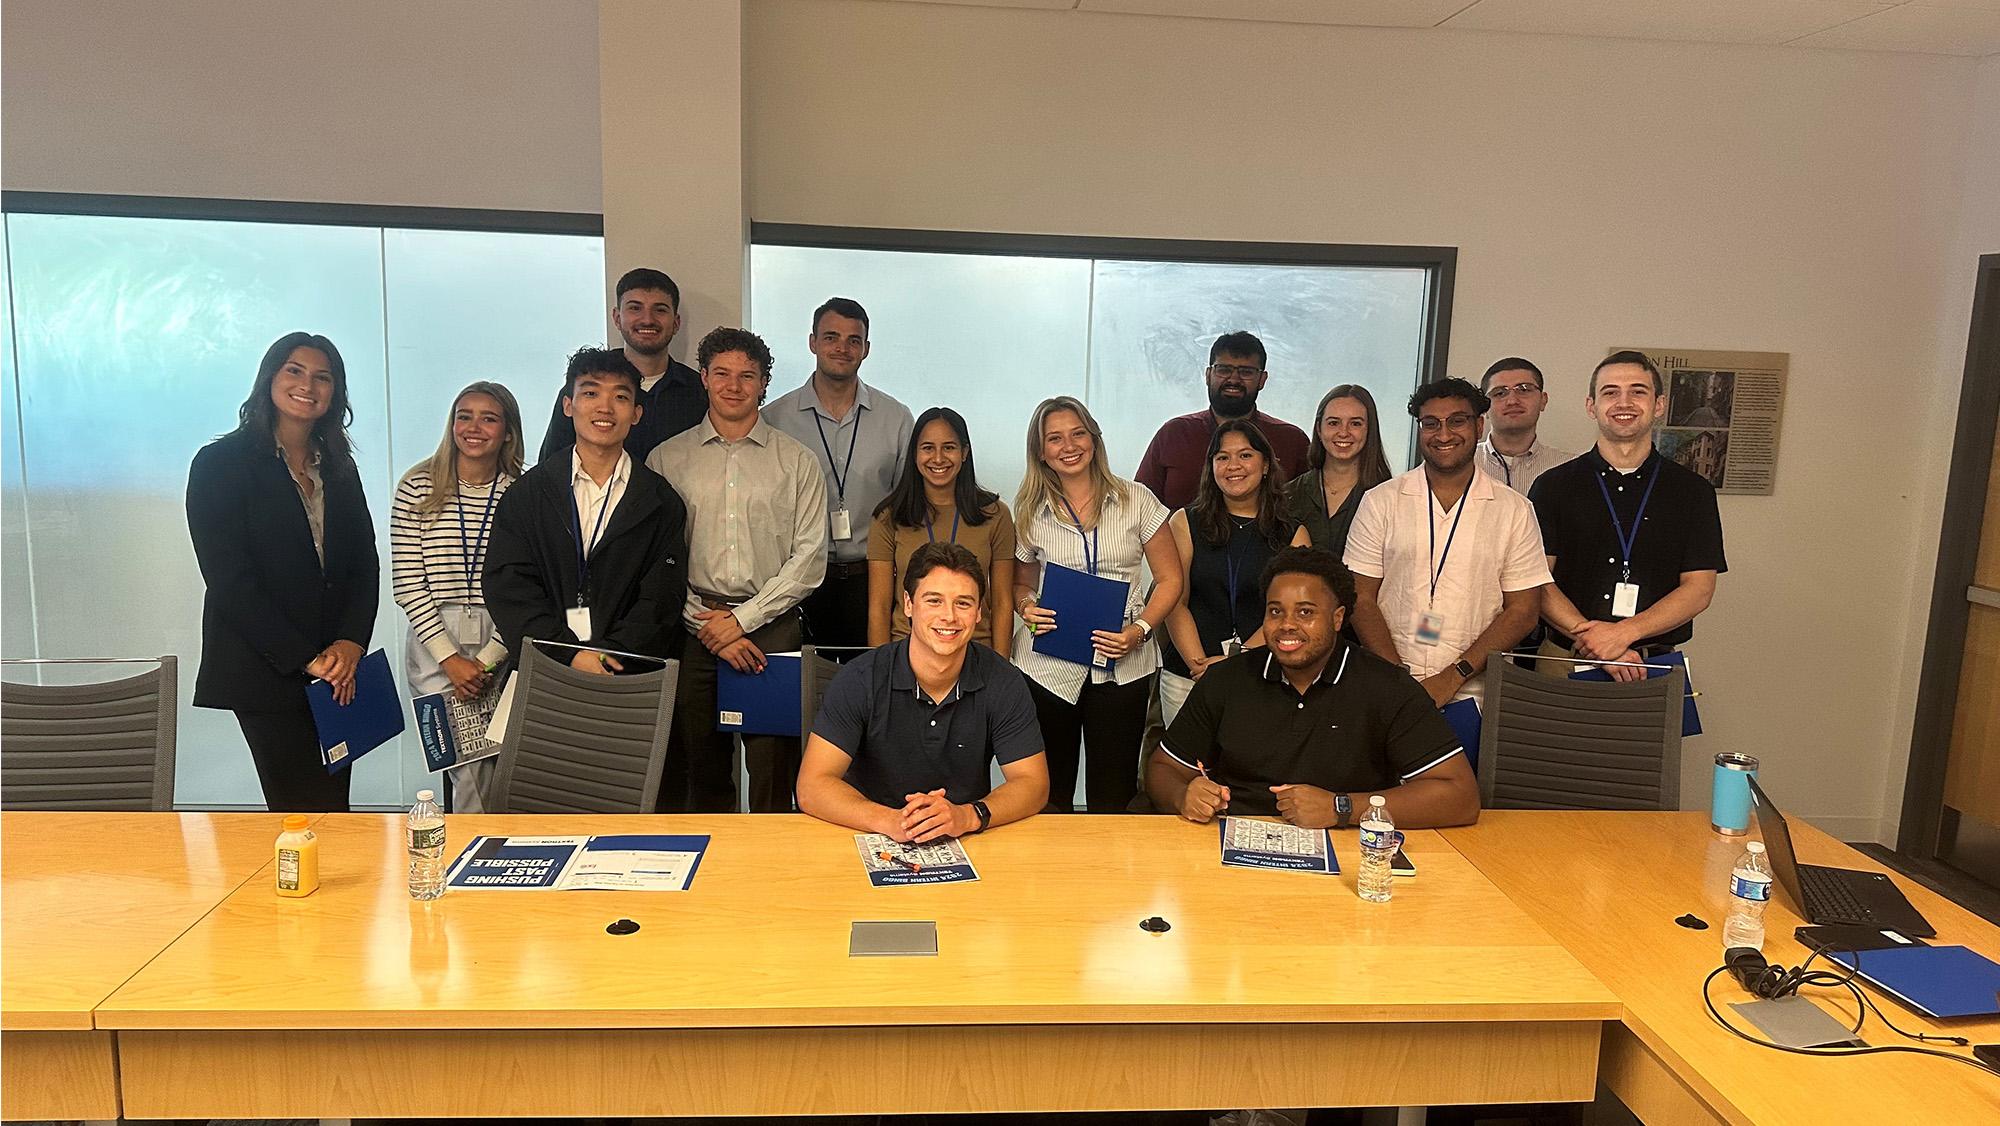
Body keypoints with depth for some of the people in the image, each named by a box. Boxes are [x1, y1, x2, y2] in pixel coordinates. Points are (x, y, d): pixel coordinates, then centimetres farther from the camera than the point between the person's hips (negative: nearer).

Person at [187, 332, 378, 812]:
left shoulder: (338, 467, 13)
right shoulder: (221, 463, -3)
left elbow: (365, 564, 9)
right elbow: (229, 580, -10)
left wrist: (351, 643, -7)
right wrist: (305, 659, -13)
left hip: (339, 671, 5)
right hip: (266, 673, -5)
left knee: (334, 806, 7)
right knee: (306, 814, -5)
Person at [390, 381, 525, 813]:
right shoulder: (418, 487, 1)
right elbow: (406, 584, -1)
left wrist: (487, 659, -8)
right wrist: (451, 659, -8)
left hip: (502, 647, 1)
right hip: (434, 643, 0)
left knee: (496, 767, 2)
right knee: (469, 773, -5)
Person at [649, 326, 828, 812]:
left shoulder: (797, 461, 7)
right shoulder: (667, 458, 8)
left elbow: (810, 557, 1)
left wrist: (742, 618, -6)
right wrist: (709, 627, -5)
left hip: (772, 627, -1)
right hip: (692, 631, 1)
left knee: (773, 771, -1)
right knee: (700, 773, 7)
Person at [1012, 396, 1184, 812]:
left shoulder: (1136, 502, 1)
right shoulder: (1033, 514, 6)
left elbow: (1169, 579, 3)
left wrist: (1140, 631, -12)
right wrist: (1027, 607, -6)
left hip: (1123, 667, -1)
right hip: (1048, 666, 1)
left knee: (1113, 794, 4)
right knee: (1048, 794, 7)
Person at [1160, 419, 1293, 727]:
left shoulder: (1292, 534, 6)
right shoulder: (1185, 523, 6)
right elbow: (1175, 604, 0)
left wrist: (1237, 660, -14)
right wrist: (1201, 668, -11)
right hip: (1186, 676, 0)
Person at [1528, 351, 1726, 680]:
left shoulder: (1694, 491, 7)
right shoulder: (1554, 485, 4)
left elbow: (1699, 588, 0)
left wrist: (1624, 633, -15)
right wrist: (1589, 638, -17)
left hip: (1657, 665, 1)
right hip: (1563, 660, 0)